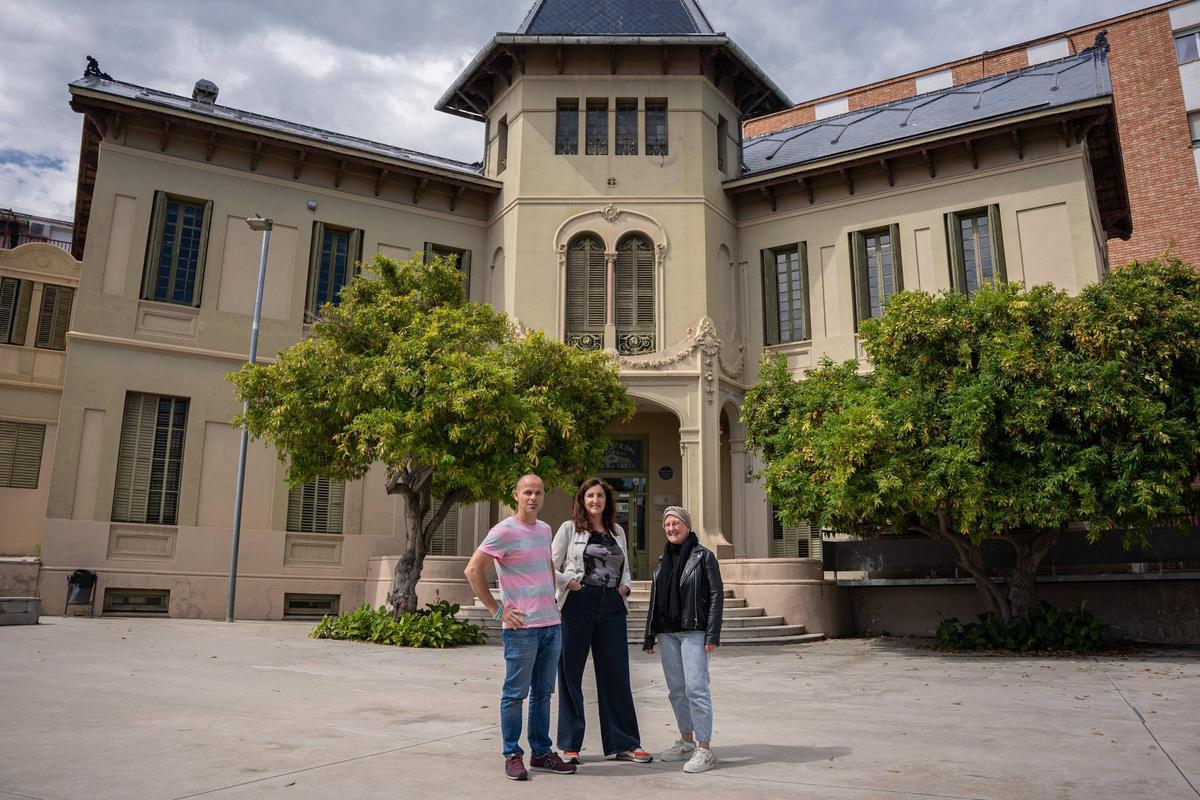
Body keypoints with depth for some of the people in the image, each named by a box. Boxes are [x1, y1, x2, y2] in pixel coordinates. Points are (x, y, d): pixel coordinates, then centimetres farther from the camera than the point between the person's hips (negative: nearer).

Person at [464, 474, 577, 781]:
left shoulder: (545, 529, 12)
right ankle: (512, 756, 14)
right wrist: (498, 610, -13)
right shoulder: (504, 531, -10)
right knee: (516, 693, 2)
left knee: (543, 692, 14)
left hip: (551, 624, 7)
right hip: (521, 627, -7)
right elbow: (473, 570, -13)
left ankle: (541, 752, 24)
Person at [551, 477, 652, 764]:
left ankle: (624, 744, 16)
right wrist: (569, 582, -11)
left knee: (616, 674, 6)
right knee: (570, 674, 3)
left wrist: (625, 586, 5)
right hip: (578, 605, -3)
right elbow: (550, 567, 2)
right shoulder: (570, 528, 3)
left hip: (613, 608, 4)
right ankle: (570, 745, 14)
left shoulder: (617, 532, 15)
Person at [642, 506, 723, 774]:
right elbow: (654, 600, 18)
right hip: (667, 632, 6)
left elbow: (716, 595, -7)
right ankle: (687, 741, 24)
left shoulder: (703, 556, -3)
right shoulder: (663, 560, 14)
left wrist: (712, 634, -13)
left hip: (693, 631, -6)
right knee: (676, 690, 11)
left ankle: (704, 749, -2)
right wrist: (649, 636, 16)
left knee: (696, 688, -9)